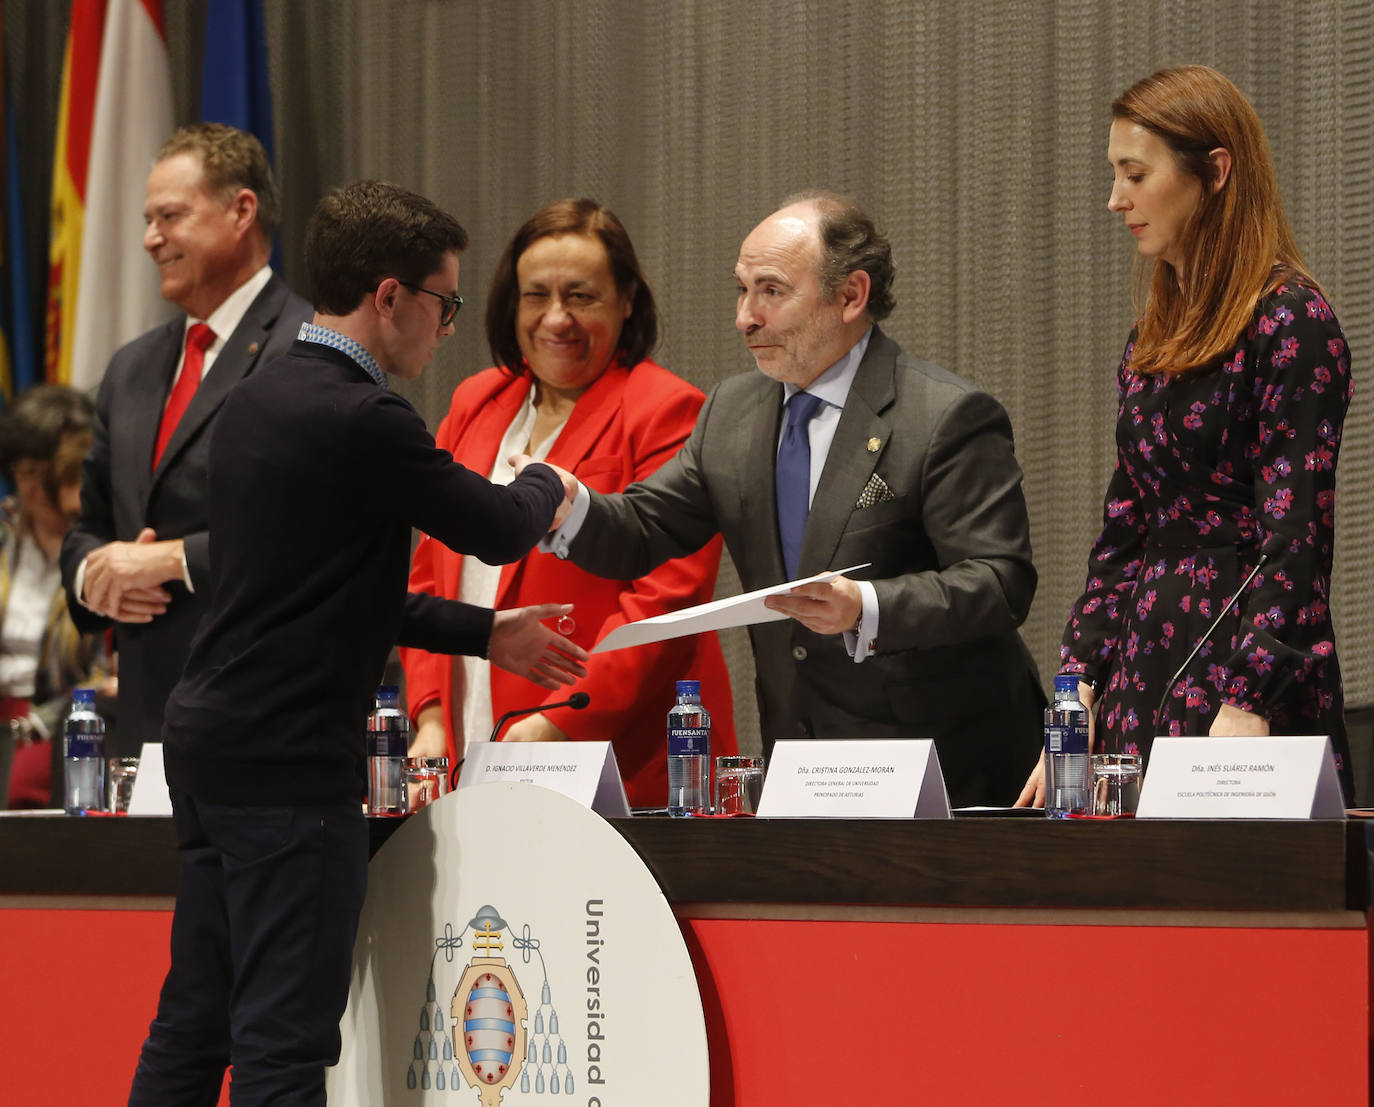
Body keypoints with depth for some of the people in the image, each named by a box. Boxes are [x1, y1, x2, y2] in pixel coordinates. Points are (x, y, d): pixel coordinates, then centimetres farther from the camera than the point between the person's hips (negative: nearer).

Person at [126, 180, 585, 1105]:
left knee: (193, 1027, 13)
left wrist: (486, 633, 22)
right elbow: (501, 529, -7)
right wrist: (546, 486, 16)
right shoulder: (361, 420, -16)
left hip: (206, 746, 9)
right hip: (290, 766, -9)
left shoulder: (258, 398, 13)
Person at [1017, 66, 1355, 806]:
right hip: (1145, 679, 8)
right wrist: (1078, 694, 7)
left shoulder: (1291, 322, -8)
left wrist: (1245, 709, -22)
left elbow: (1294, 541, -15)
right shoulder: (1156, 336, 16)